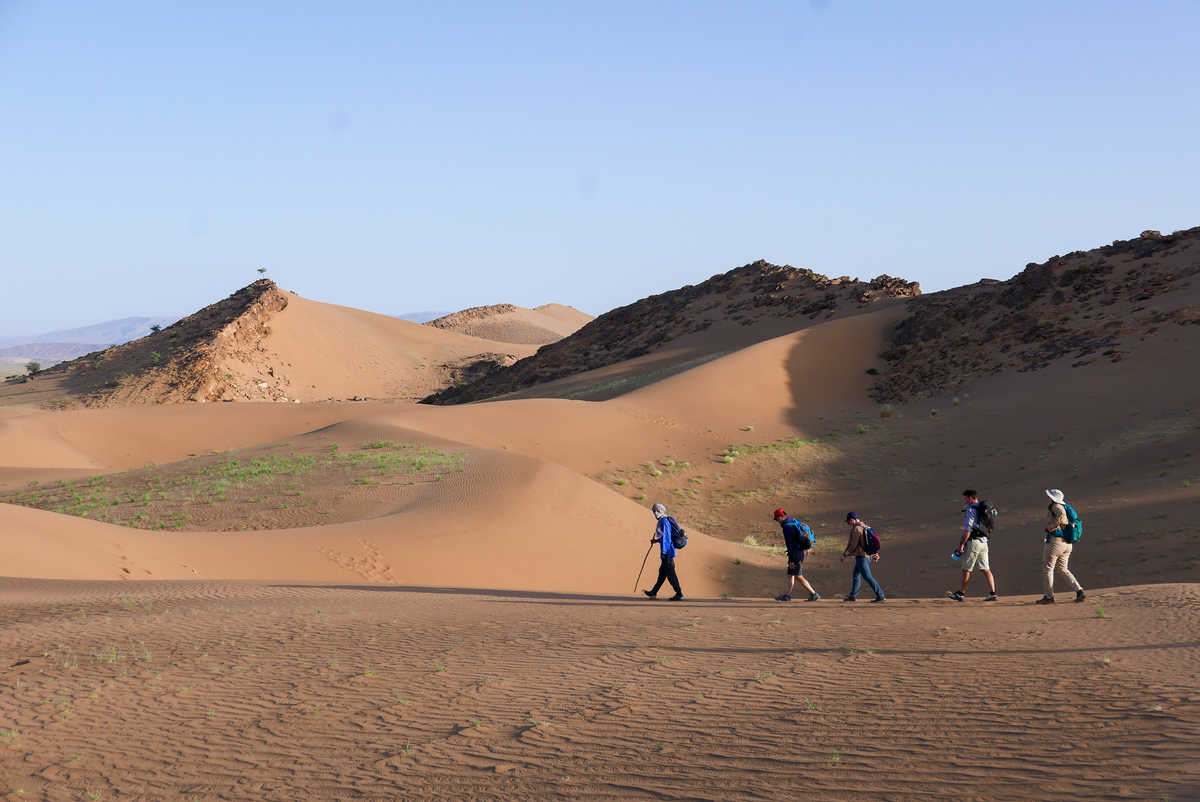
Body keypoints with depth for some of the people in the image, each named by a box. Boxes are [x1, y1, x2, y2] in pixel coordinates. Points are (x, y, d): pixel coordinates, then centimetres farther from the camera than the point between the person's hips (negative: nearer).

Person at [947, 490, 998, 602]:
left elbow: (968, 530, -18)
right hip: (984, 542, 8)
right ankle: (992, 593, -5)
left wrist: (961, 544, -15)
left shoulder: (971, 510, -12)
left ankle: (961, 593, 10)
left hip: (974, 542, -8)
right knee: (986, 569, 4)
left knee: (966, 569, 2)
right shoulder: (983, 510, 15)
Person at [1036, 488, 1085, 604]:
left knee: (1047, 568, 2)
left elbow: (1061, 513, -32)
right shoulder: (1065, 508, 17)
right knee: (1062, 569, 18)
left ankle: (1048, 596, 4)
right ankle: (1079, 590, 6)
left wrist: (1053, 525, -23)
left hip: (1055, 541, -9)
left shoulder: (1056, 506, -11)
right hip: (1068, 544, 9)